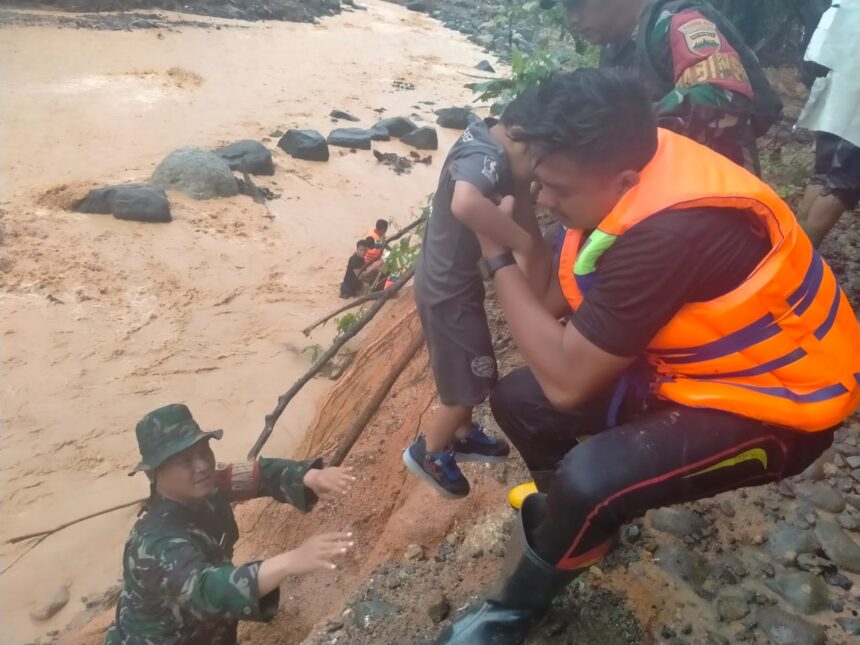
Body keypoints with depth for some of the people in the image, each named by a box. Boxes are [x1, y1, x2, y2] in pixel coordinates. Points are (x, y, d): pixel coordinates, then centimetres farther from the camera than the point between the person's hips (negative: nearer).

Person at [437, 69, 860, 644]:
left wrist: (499, 258, -22)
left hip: (776, 405, -8)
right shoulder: (628, 163, -10)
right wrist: (520, 234, -21)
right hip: (696, 363, 8)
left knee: (589, 482, -30)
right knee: (518, 399, 1)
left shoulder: (668, 233, -36)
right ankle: (579, 522, 29)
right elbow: (557, 300, -5)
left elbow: (566, 382, -28)